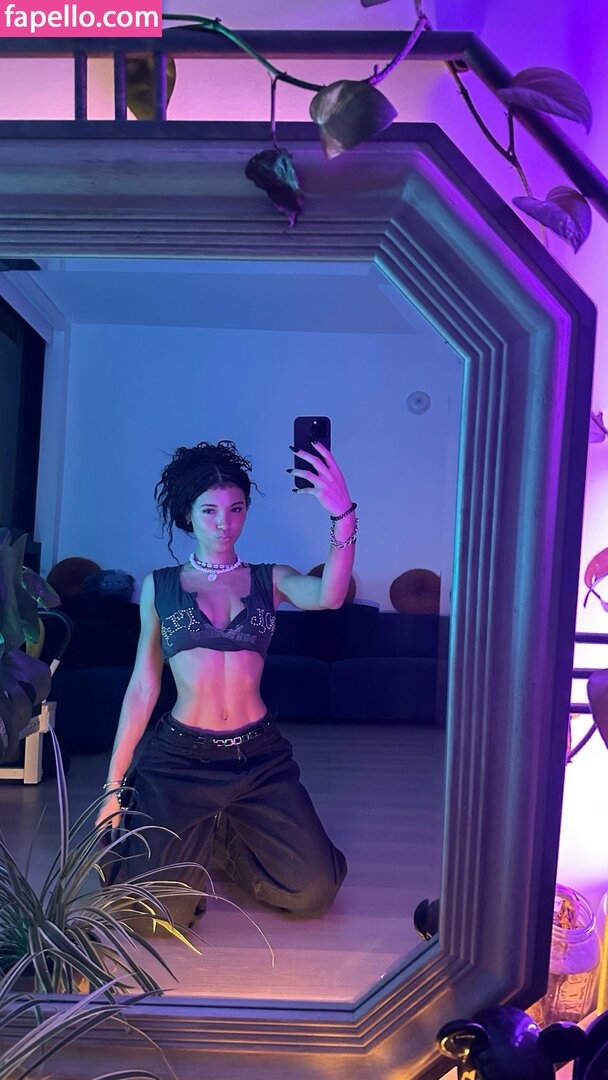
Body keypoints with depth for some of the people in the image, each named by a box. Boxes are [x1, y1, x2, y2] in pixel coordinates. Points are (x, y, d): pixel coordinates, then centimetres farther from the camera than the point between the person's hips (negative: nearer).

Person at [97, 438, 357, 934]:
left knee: (314, 890, -7)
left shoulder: (270, 579, 3)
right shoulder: (159, 586, 4)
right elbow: (143, 686, 6)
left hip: (260, 757, 1)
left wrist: (343, 517, -34)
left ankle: (224, 834, 22)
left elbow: (328, 596, -19)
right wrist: (114, 784, 5)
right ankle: (189, 840, 23)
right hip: (180, 756, -1)